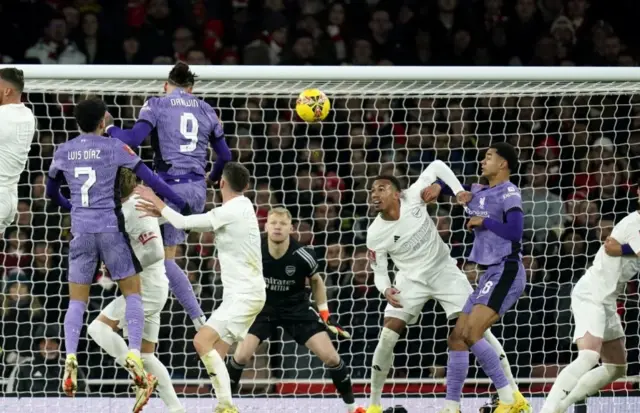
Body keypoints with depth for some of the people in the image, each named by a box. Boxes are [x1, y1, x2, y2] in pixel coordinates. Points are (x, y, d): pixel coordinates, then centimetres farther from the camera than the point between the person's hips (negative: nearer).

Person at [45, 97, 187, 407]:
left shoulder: (63, 152, 9)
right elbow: (150, 179, -5)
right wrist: (182, 205, 1)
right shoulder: (114, 147, -1)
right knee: (132, 292, 6)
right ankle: (134, 356, -10)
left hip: (81, 231, 2)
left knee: (77, 299, 8)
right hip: (111, 228, -2)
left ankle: (70, 360, -12)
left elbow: (51, 192, 24)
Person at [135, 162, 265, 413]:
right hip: (238, 295, 10)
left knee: (202, 340, -19)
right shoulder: (239, 208, 13)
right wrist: (162, 213, 12)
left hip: (245, 295, -10)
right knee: (215, 355, 6)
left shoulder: (233, 211, -16)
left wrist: (157, 202, 1)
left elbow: (184, 223, -13)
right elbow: (191, 223, 20)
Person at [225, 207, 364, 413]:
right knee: (241, 356, -17)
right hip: (264, 307, 0)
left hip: (297, 309, 0)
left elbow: (316, 280, 1)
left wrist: (323, 311, 0)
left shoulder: (302, 256, -22)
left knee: (330, 356, -8)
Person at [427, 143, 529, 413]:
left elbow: (514, 232, -23)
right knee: (457, 339, 5)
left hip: (506, 272, -10)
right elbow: (456, 187, 34)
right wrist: (438, 186, 12)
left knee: (472, 334, -22)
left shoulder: (509, 193, -10)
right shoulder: (479, 193, 15)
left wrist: (484, 221, -11)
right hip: (491, 275, 10)